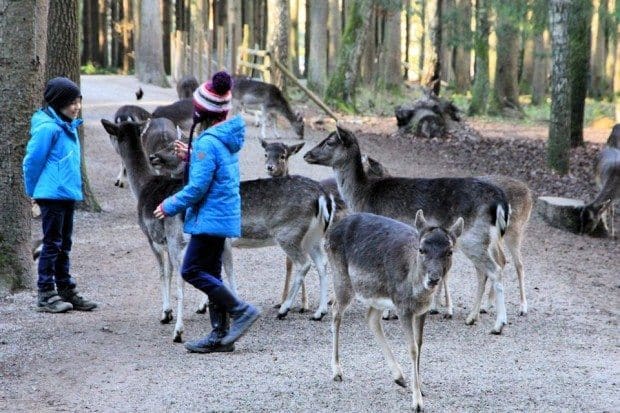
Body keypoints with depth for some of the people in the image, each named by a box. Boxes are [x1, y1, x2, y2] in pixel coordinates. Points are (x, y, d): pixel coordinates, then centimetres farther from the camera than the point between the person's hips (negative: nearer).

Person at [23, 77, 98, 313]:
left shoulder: (69, 126, 11)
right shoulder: (48, 127, -16)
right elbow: (32, 161, -13)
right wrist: (34, 192, -3)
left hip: (68, 194, 9)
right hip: (52, 195, -9)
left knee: (64, 245, 14)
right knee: (52, 244, -3)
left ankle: (66, 291, 22)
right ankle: (45, 295, 3)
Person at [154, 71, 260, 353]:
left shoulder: (207, 142, -19)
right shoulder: (227, 139, 11)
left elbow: (198, 187, -20)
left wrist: (170, 206, -8)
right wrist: (191, 158, 14)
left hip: (210, 218, -10)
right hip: (224, 216, 10)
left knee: (192, 270, -5)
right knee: (210, 273, 13)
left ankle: (241, 310, -6)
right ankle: (220, 335, 14)